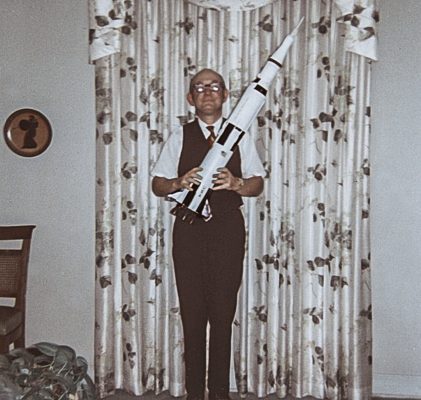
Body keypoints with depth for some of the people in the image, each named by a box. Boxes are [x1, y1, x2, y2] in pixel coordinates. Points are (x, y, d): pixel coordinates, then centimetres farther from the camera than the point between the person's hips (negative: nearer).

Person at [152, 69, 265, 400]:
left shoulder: (240, 136, 8)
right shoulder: (179, 137, 8)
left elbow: (257, 184, 6)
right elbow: (158, 184, 7)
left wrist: (236, 183, -16)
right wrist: (180, 183, -15)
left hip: (228, 228, 0)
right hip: (189, 229, 0)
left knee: (223, 313, 2)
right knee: (192, 313, 3)